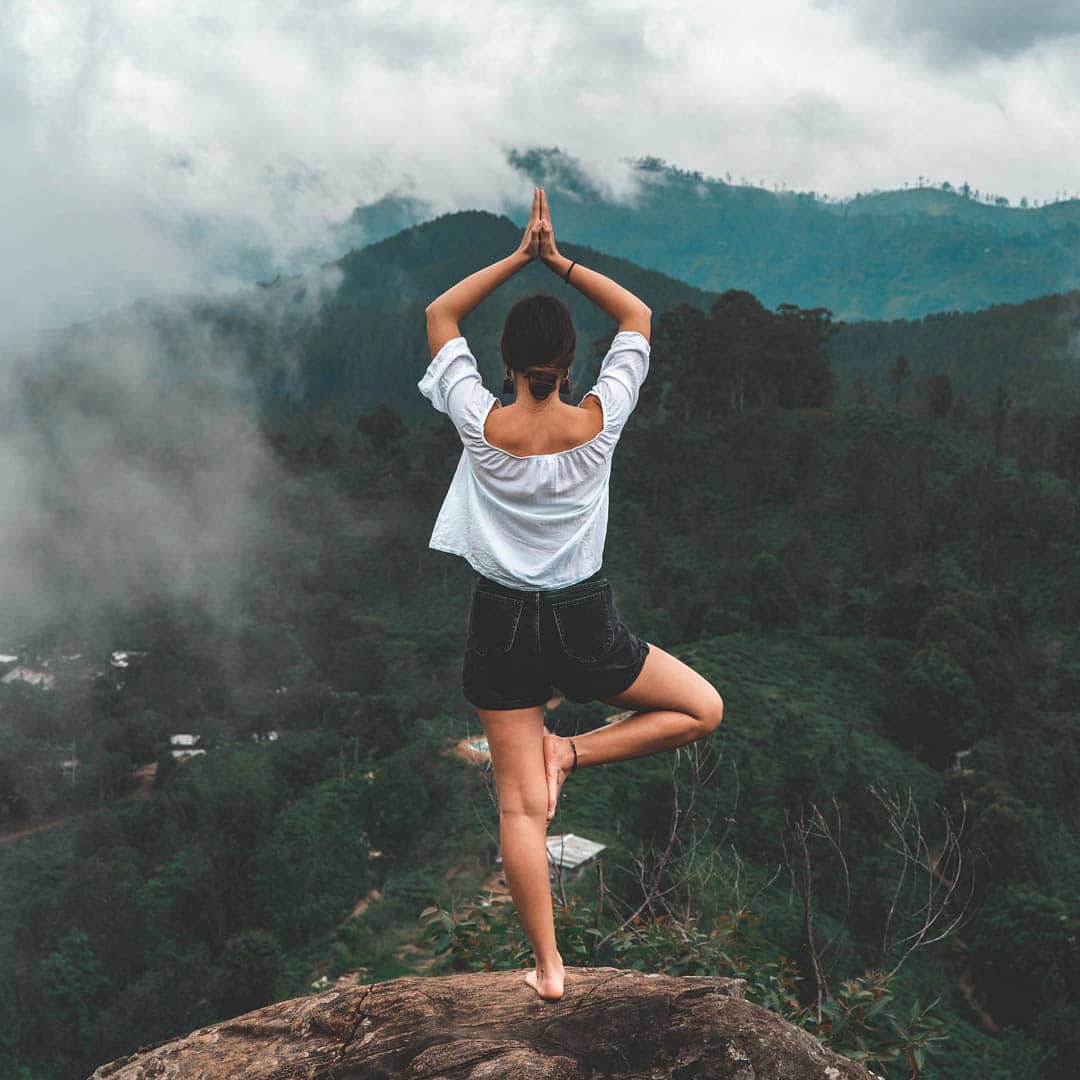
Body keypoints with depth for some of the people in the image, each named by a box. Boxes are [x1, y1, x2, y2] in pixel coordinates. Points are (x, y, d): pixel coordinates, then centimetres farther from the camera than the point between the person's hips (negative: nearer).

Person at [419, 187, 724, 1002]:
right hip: (584, 624, -1)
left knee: (520, 808, 9)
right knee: (703, 709, 21)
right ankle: (573, 752, 4)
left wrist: (518, 256, 0)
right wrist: (561, 262, 2)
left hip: (502, 624, 1)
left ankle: (549, 968, 14)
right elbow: (638, 316, 4)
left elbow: (440, 316, 2)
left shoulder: (482, 425, -13)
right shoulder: (599, 421, -12)